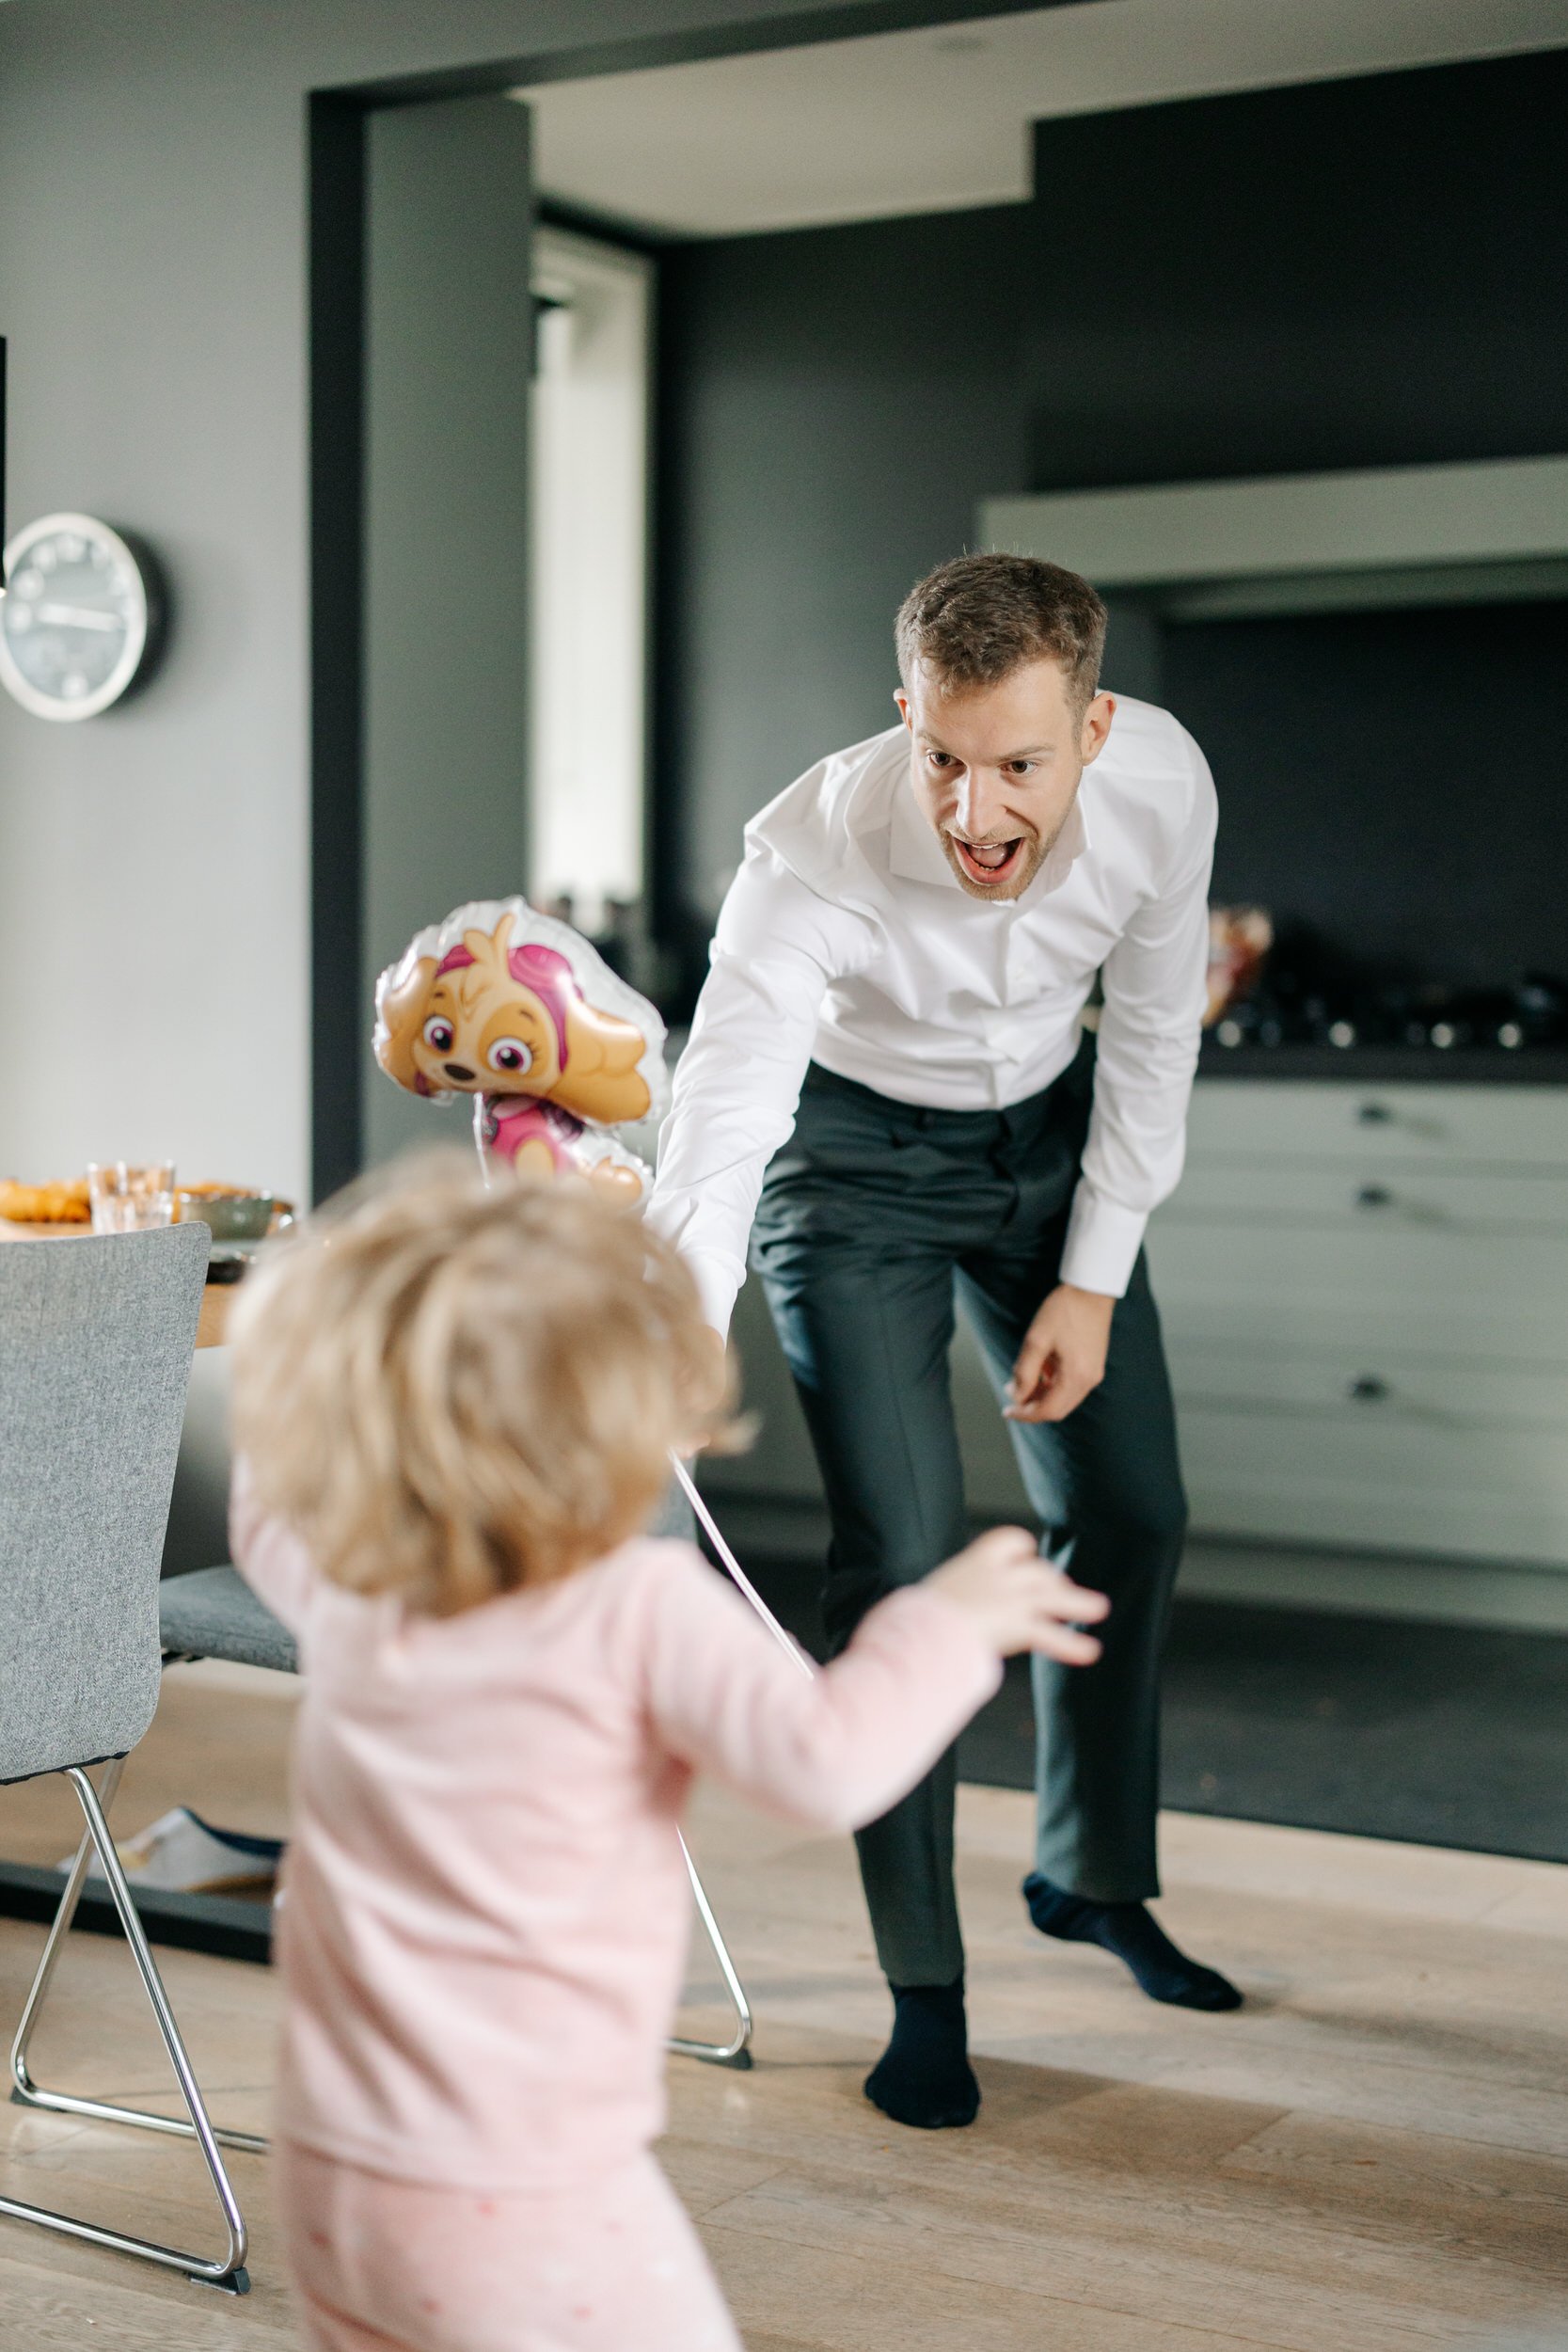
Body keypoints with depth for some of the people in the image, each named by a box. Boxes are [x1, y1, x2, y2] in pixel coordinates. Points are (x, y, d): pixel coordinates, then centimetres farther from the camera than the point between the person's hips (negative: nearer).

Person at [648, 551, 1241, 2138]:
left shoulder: (1163, 785, -26)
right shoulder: (813, 858, -38)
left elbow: (1150, 1035, -8)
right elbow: (714, 1142, -46)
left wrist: (1093, 1280, -8)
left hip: (1050, 1135, 4)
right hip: (851, 1154, -4)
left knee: (1128, 1511, 9)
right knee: (901, 1552, -12)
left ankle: (1091, 1878, 33)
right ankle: (923, 1989, 5)